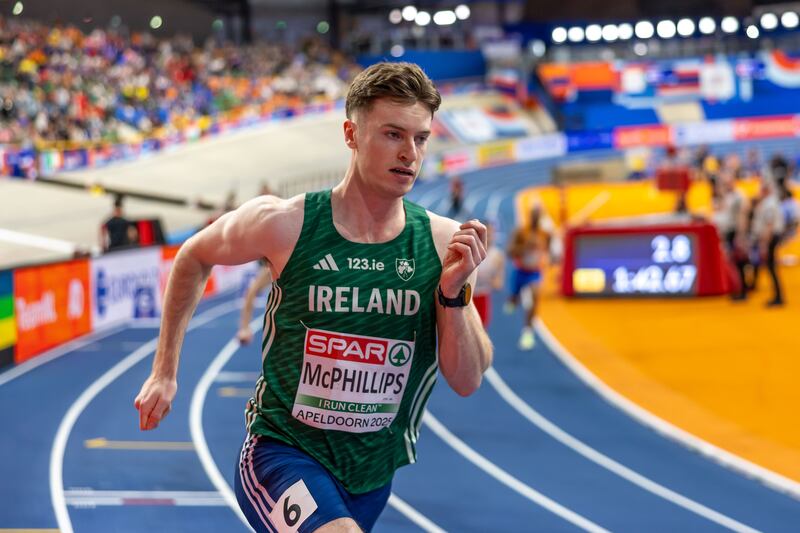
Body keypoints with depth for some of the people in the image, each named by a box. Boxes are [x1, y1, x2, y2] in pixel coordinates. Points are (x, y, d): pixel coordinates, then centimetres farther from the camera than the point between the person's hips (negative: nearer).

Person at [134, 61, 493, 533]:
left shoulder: (445, 243, -8)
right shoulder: (284, 224, -13)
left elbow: (467, 382, -6)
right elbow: (195, 257, 8)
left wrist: (454, 293, -21)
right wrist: (165, 371, 9)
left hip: (373, 474, 4)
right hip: (283, 453, -4)